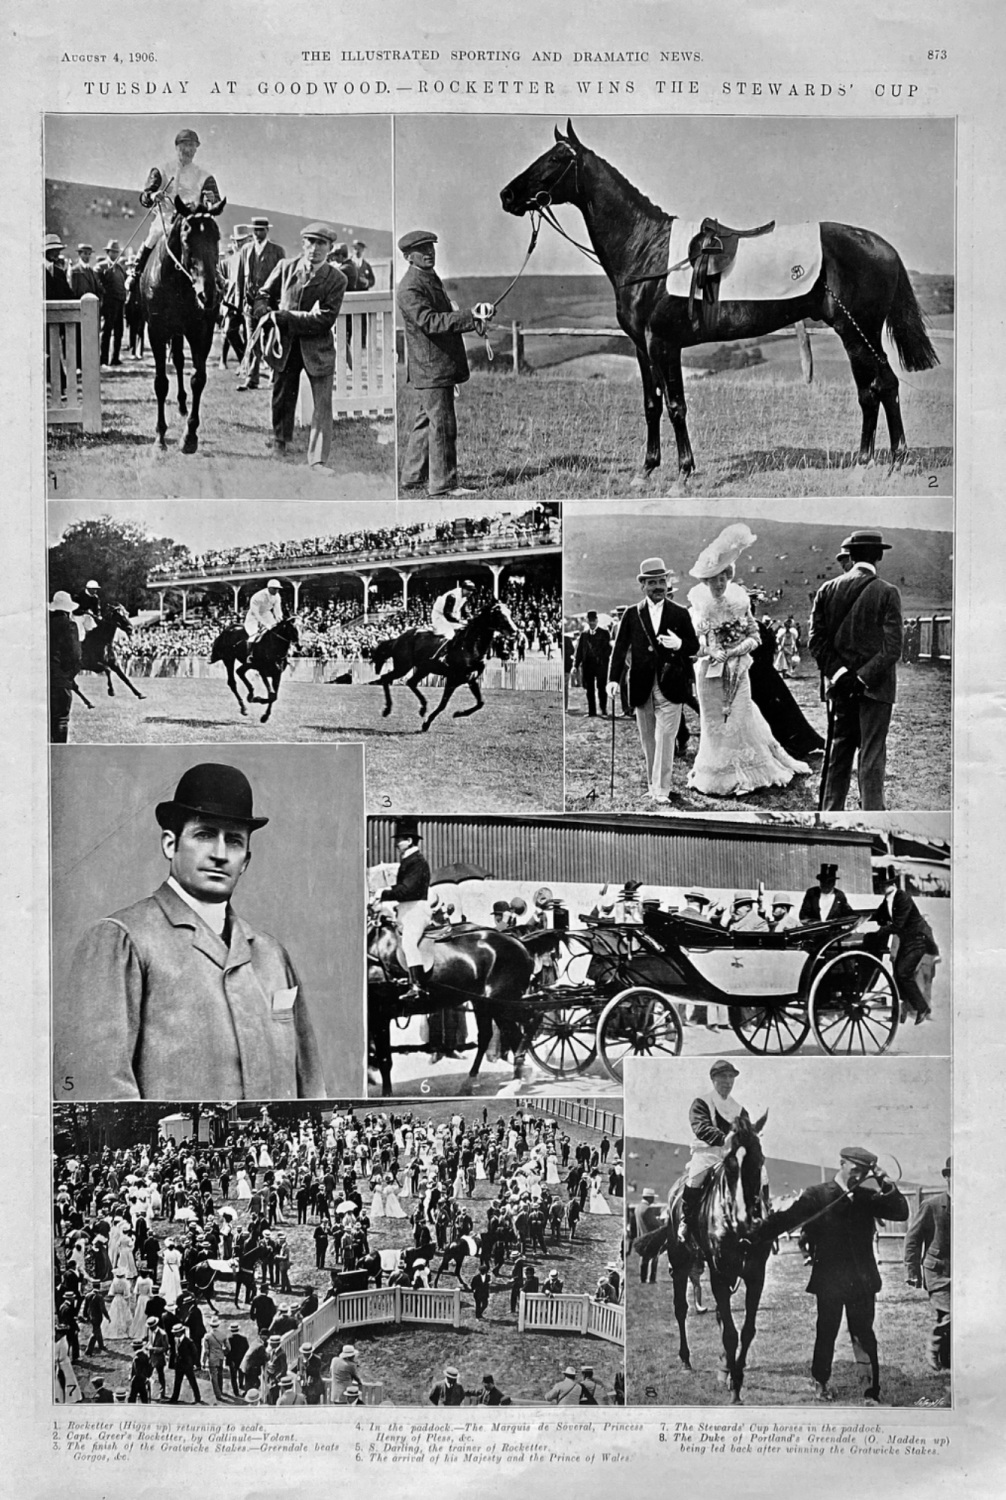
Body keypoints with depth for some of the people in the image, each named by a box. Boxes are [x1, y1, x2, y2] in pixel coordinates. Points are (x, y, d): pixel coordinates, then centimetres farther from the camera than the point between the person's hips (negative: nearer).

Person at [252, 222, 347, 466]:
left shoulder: (336, 279, -8)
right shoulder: (285, 267, 1)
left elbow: (326, 319, -16)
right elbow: (263, 297, 9)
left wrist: (283, 317, -20)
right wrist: (268, 315, -15)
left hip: (317, 348, -3)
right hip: (285, 345, 3)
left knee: (322, 403, -7)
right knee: (281, 398, 17)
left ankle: (318, 460, -5)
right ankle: (279, 442, 41)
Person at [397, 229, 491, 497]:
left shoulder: (431, 278, 18)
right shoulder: (410, 288, -15)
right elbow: (429, 321, -28)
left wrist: (472, 317, 12)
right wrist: (470, 317, -33)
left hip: (441, 367, 10)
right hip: (431, 367, -10)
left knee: (426, 422, 15)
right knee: (442, 425, -7)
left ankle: (412, 477, 24)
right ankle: (443, 483, -1)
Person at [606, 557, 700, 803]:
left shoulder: (680, 614, 5)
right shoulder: (632, 615, 5)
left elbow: (695, 646, 7)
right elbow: (619, 649, 0)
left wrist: (679, 644, -16)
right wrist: (613, 680, -12)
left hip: (670, 688, -2)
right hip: (642, 688, 2)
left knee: (665, 739, -7)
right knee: (648, 741, 10)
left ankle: (661, 790, -4)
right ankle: (652, 786, 21)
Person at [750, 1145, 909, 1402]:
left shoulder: (869, 1198, 5)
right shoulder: (817, 1195, -4)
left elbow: (901, 1213, -2)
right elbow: (784, 1219, -9)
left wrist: (885, 1186, -13)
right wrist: (752, 1238, -18)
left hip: (862, 1281, 2)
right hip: (829, 1280, -1)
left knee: (865, 1335, 4)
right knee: (826, 1333, 9)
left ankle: (872, 1389, 14)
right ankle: (821, 1382, 29)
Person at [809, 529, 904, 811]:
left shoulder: (827, 590, 2)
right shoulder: (887, 592, -8)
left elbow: (816, 640, -1)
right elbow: (892, 647, -13)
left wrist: (836, 673, -2)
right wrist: (865, 678, -11)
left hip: (839, 685, 4)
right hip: (876, 687, -3)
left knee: (838, 752, 12)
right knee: (871, 754, -1)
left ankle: (830, 816, 16)